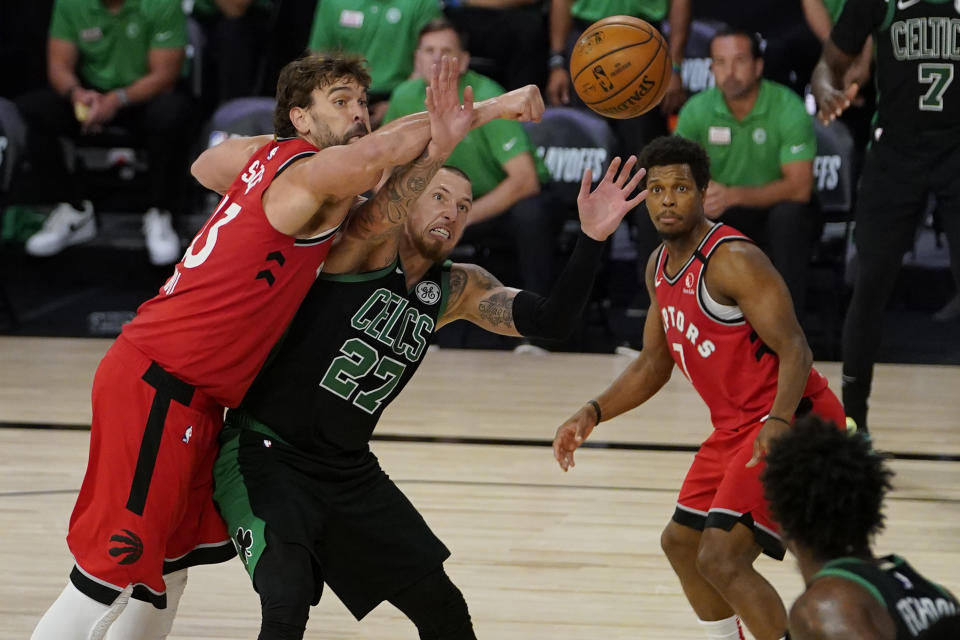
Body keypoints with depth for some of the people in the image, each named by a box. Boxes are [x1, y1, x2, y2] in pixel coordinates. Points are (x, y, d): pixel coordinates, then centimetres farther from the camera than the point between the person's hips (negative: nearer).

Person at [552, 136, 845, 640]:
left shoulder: (732, 259, -20)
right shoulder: (659, 266, 8)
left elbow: (794, 350, -26)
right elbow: (654, 363, 19)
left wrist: (779, 422, -42)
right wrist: (592, 414, 7)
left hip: (790, 422, -10)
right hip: (735, 427, 10)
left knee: (721, 559, -20)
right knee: (680, 543, 20)